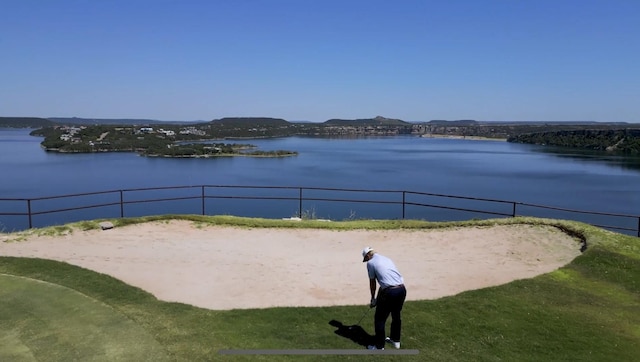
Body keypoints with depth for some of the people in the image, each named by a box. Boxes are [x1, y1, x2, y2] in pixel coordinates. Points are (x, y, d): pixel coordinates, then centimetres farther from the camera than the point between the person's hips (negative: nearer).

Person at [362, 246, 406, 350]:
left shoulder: (370, 263, 3)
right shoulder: (387, 259, 22)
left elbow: (372, 283, 9)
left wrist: (373, 298, 22)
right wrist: (380, 296, 36)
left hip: (389, 291, -7)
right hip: (402, 289, 7)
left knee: (380, 319, 8)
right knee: (397, 315, 26)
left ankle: (379, 346, 15)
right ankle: (395, 340, 41)